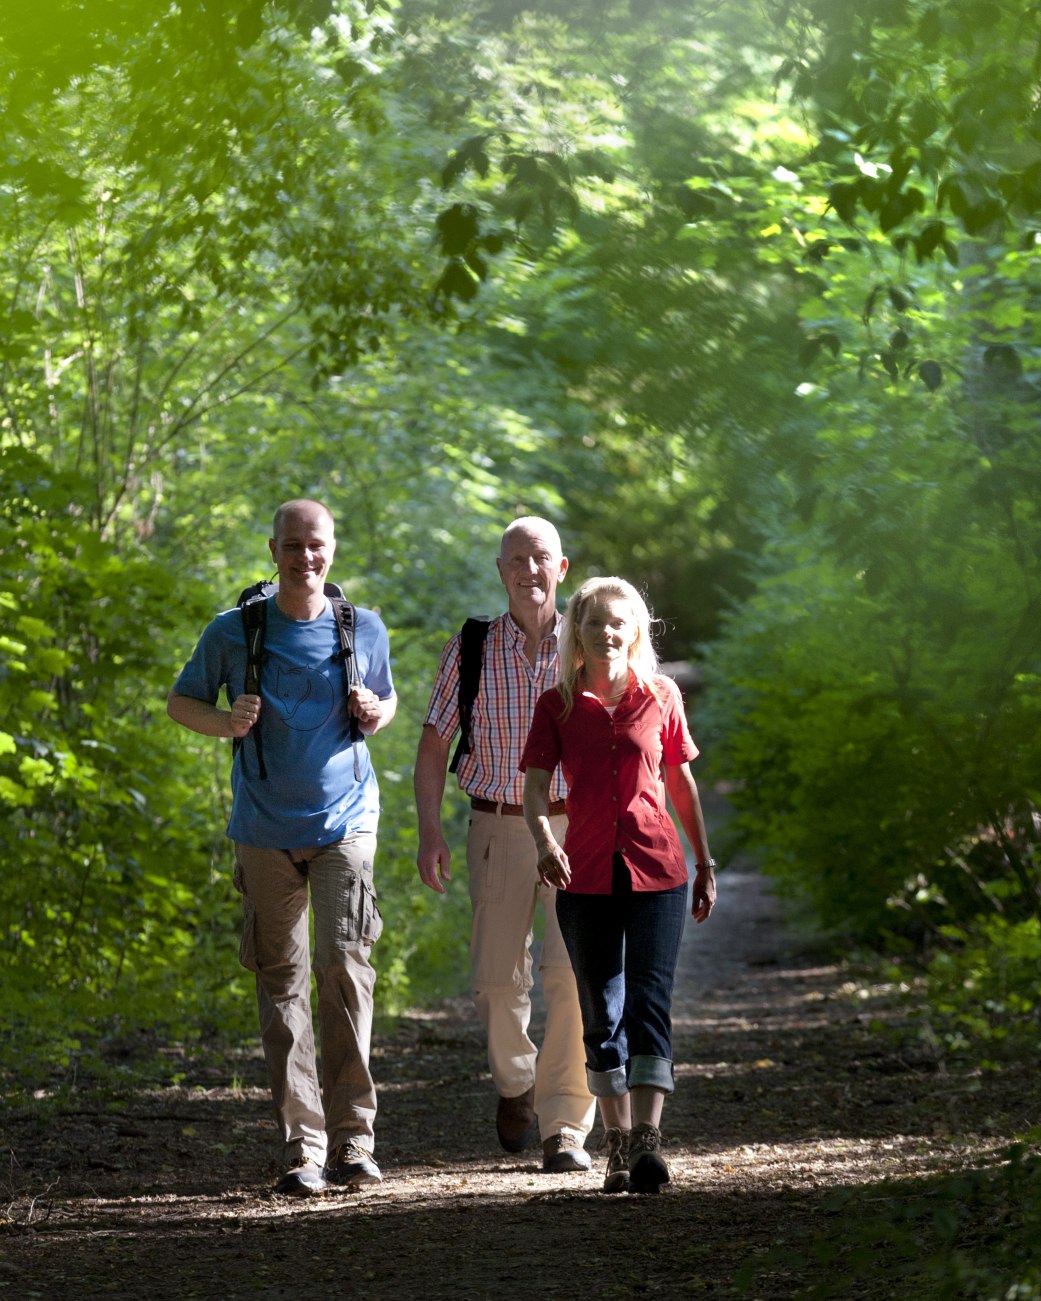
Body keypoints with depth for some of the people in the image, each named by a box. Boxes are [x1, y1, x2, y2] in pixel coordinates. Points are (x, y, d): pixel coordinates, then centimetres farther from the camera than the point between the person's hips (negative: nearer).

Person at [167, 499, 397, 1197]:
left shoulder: (365, 629, 3)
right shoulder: (234, 632, 0)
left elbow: (386, 700, 19)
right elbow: (181, 702, 10)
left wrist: (377, 714, -5)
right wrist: (225, 721, -11)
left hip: (345, 820, -1)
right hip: (266, 829, 1)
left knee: (344, 963, -15)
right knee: (281, 982, 2)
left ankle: (353, 1138, -10)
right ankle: (303, 1148, 6)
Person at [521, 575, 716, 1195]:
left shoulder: (661, 697, 5)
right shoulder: (557, 706, 4)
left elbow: (682, 784, 13)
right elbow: (535, 785, -5)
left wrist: (706, 863, 15)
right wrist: (544, 839, -24)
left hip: (656, 871, -1)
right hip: (586, 876, 1)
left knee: (649, 1002, -12)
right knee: (602, 1011, 7)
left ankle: (648, 1140, -19)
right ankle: (618, 1142, 16)